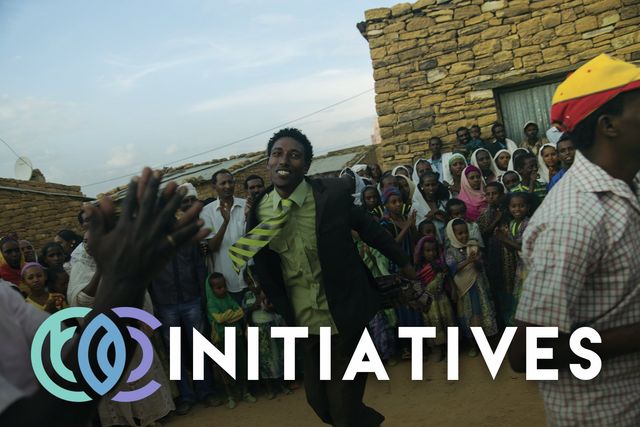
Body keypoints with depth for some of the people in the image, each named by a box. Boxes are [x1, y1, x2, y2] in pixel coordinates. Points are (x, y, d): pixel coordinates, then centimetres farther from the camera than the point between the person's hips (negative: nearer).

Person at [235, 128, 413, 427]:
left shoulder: (334, 194, -14)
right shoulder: (258, 211, -6)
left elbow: (369, 229, 1)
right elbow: (264, 272, 6)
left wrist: (403, 262, 12)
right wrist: (286, 314, 10)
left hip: (346, 317, -3)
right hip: (305, 323, 3)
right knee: (319, 401, 14)